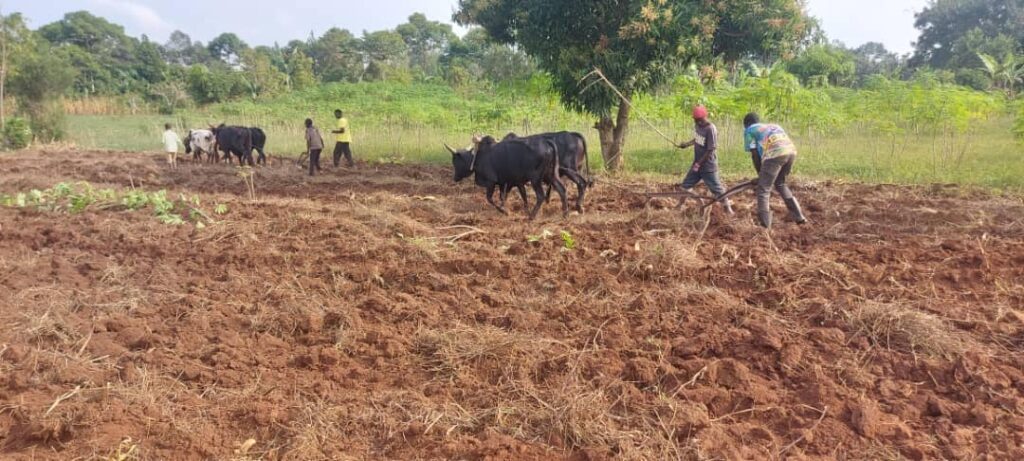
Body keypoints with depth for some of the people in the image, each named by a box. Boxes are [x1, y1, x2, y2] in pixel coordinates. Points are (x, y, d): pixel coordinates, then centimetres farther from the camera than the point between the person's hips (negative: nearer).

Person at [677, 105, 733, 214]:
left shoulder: (711, 129, -23)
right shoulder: (697, 125, 0)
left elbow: (710, 150, -20)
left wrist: (699, 164, -17)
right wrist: (687, 144, 3)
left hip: (708, 166, -7)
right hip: (697, 164, 7)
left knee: (716, 188, -1)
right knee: (686, 185, 14)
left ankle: (728, 209, 11)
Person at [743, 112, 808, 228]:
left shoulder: (749, 130, 20)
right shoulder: (774, 126, 37)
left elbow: (755, 155, 12)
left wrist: (760, 174, 21)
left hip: (775, 153, -6)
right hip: (791, 151, 6)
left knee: (763, 190, 4)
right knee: (780, 184, 28)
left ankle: (765, 226, -1)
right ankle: (799, 217, 29)